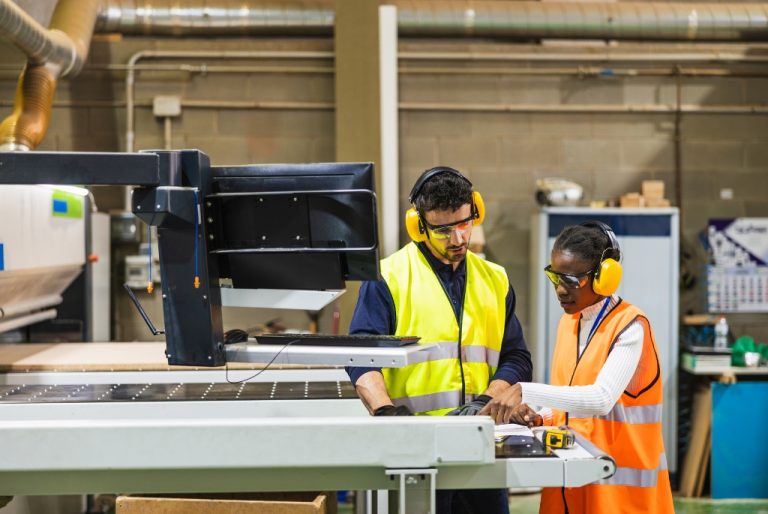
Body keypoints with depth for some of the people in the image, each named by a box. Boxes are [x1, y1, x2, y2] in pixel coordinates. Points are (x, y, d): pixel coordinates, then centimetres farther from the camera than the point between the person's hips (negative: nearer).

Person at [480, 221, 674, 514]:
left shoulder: (630, 326, -14)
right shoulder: (568, 322, 10)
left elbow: (601, 400, -27)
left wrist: (524, 391, -31)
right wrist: (539, 418, -6)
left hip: (620, 479, -6)